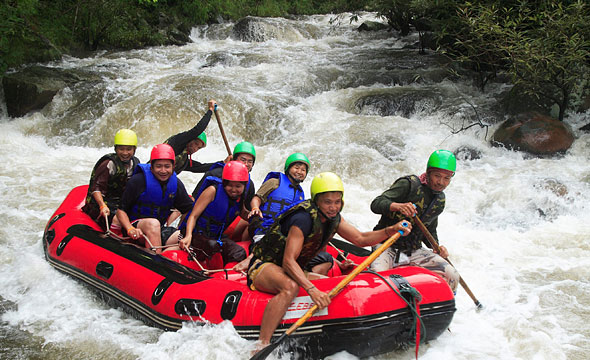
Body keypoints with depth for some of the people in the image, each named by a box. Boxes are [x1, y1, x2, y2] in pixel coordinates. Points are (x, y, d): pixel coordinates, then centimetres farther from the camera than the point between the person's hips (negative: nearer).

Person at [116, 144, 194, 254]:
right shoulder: (138, 180, -12)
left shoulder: (176, 183, 3)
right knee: (153, 223, -38)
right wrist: (130, 229, -27)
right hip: (135, 224, -5)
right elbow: (121, 210, -10)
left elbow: (190, 209, 6)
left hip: (160, 229, 5)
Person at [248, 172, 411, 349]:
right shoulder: (303, 218, -26)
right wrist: (311, 289, -43)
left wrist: (391, 230, -9)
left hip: (292, 272, 9)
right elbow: (288, 261, -32)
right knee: (290, 287, -39)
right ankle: (261, 347, -42)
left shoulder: (333, 218, 1)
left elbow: (361, 239, 7)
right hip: (264, 267, -9)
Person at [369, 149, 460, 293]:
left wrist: (437, 246, 2)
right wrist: (397, 206, -41)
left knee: (452, 277, -9)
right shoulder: (409, 184, -12)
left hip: (414, 251, 6)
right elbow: (375, 204, -22)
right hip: (387, 246, -6)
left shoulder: (440, 200, 11)